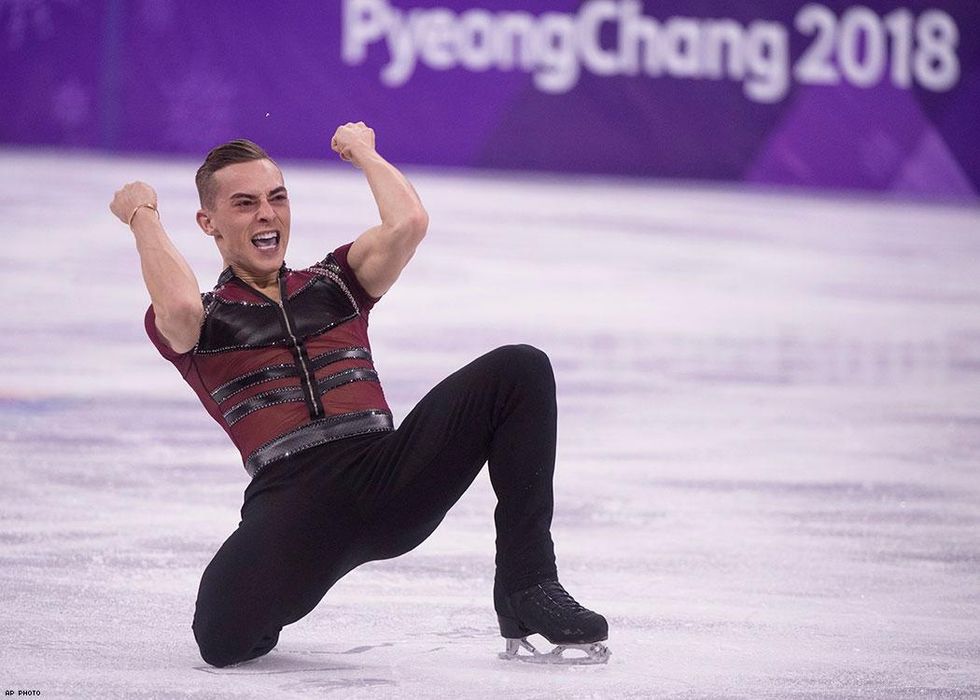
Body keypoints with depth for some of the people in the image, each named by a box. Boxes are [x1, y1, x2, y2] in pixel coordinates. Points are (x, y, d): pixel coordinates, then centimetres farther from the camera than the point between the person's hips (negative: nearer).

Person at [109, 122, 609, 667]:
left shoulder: (334, 285, 24)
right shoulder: (200, 322, 14)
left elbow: (409, 222, 7)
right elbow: (181, 306, -13)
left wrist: (362, 149, 23)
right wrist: (143, 217, 3)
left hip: (390, 475, 3)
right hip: (291, 497, -3)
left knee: (520, 371, -15)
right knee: (223, 637, -31)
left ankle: (528, 593, -13)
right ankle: (268, 613, 11)